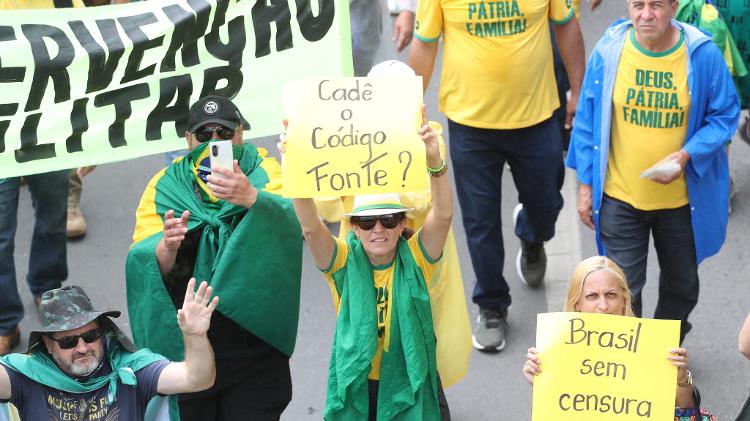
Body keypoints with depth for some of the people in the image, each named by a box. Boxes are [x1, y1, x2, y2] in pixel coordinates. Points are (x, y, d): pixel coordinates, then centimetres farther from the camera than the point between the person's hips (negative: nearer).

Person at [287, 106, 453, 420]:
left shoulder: (415, 259, -8)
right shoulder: (345, 261, -8)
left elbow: (443, 215, -24)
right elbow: (310, 228, -25)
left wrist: (435, 163, -42)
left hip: (412, 385, 0)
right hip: (356, 387, 0)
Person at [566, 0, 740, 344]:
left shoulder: (703, 55, -15)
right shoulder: (608, 51, -12)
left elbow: (725, 116, -5)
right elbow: (587, 119, -2)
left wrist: (687, 155, -21)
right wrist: (585, 184, 0)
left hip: (681, 198, 1)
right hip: (620, 197, -1)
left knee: (681, 284, 21)